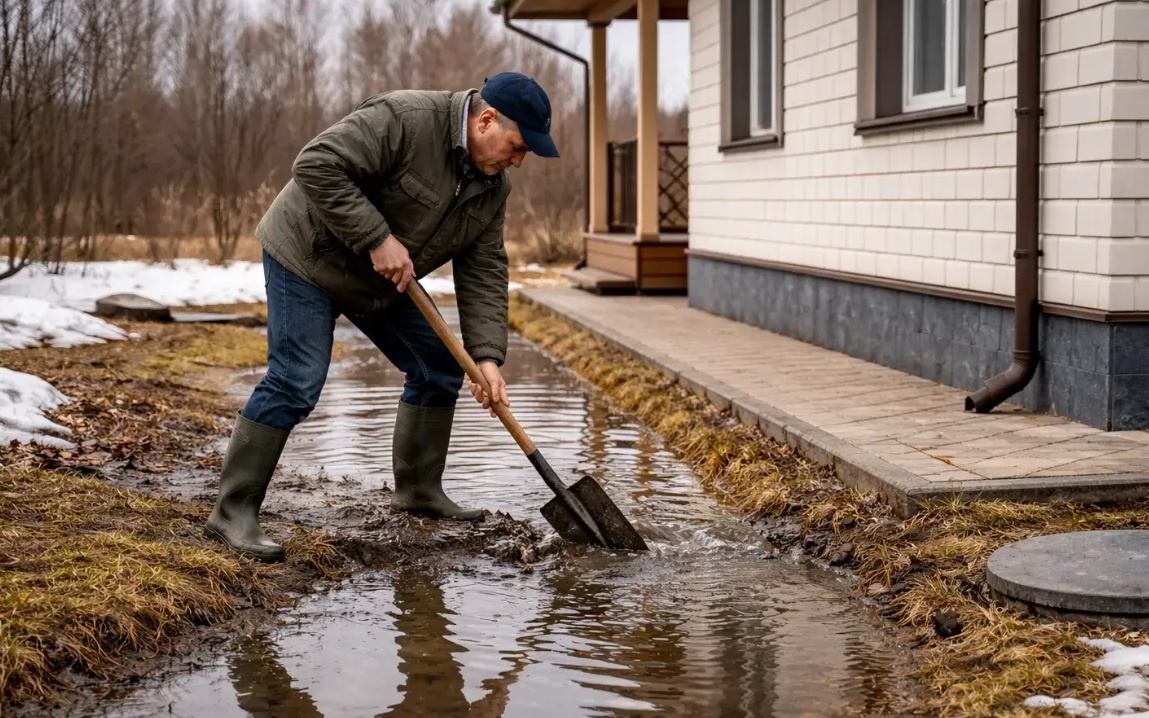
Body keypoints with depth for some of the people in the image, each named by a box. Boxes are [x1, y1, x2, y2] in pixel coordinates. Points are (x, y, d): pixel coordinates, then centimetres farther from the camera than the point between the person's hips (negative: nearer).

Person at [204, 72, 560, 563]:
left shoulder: (491, 187, -3)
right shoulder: (404, 119, -27)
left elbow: (483, 273, -3)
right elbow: (316, 166, -32)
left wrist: (486, 356, -13)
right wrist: (377, 238, -32)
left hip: (380, 282, 9)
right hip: (308, 256, -8)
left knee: (439, 369, 8)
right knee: (296, 382, -16)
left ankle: (419, 490, 23)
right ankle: (233, 512, -10)